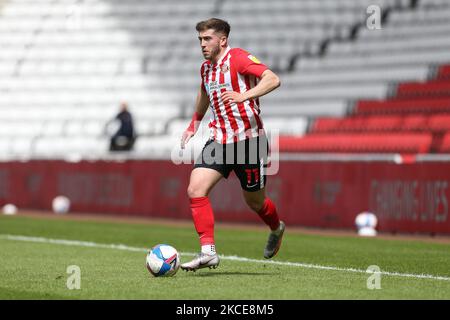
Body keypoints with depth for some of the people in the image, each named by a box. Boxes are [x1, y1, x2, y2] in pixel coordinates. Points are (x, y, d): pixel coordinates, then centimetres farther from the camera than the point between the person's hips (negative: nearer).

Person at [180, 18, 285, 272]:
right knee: (196, 189, -15)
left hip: (248, 141, -6)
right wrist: (194, 124, 36)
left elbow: (273, 79, -26)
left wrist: (244, 96, -38)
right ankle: (208, 252, -15)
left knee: (255, 201, 9)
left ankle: (276, 229, 43)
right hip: (219, 141, 6)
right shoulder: (206, 68, 11)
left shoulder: (238, 58, -13)